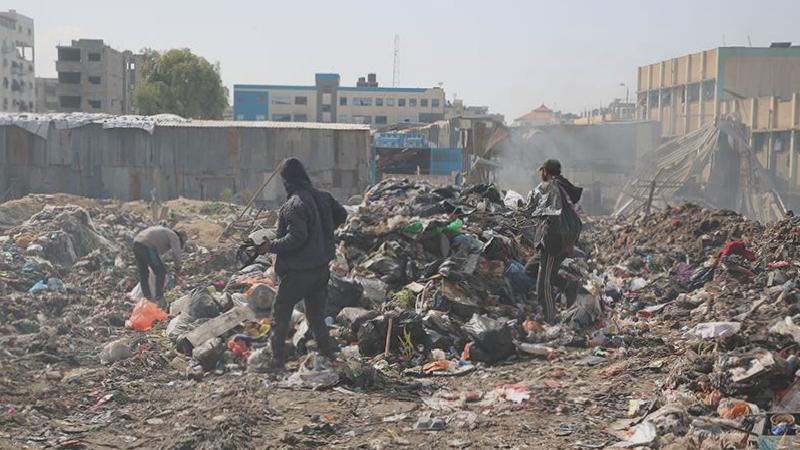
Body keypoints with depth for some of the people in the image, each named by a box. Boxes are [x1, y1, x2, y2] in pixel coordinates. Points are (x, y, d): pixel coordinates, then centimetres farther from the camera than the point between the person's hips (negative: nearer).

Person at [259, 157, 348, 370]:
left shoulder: (294, 205, -20)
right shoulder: (323, 197, 3)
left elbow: (296, 237, -27)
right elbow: (341, 215, 17)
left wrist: (272, 246, -14)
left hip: (299, 271, -7)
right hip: (322, 268, 7)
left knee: (280, 313, 5)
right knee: (316, 315, 18)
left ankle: (277, 359, 5)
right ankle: (328, 357, 18)